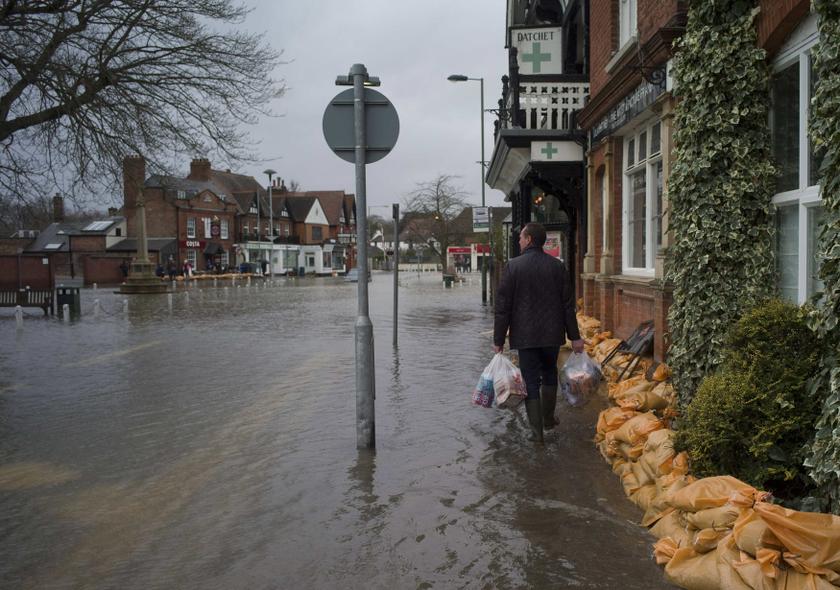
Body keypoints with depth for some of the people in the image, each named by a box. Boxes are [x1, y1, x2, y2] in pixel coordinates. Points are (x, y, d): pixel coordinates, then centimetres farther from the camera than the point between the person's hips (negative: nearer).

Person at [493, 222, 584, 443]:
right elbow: (568, 304, 2)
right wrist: (574, 336, 8)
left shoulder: (513, 266, -9)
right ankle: (548, 419, 32)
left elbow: (503, 306, -9)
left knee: (531, 381, 4)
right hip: (552, 333, 3)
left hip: (525, 335, -3)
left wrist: (498, 339, -3)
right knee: (549, 374, 23)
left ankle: (537, 430, 4)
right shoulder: (557, 266, 1)